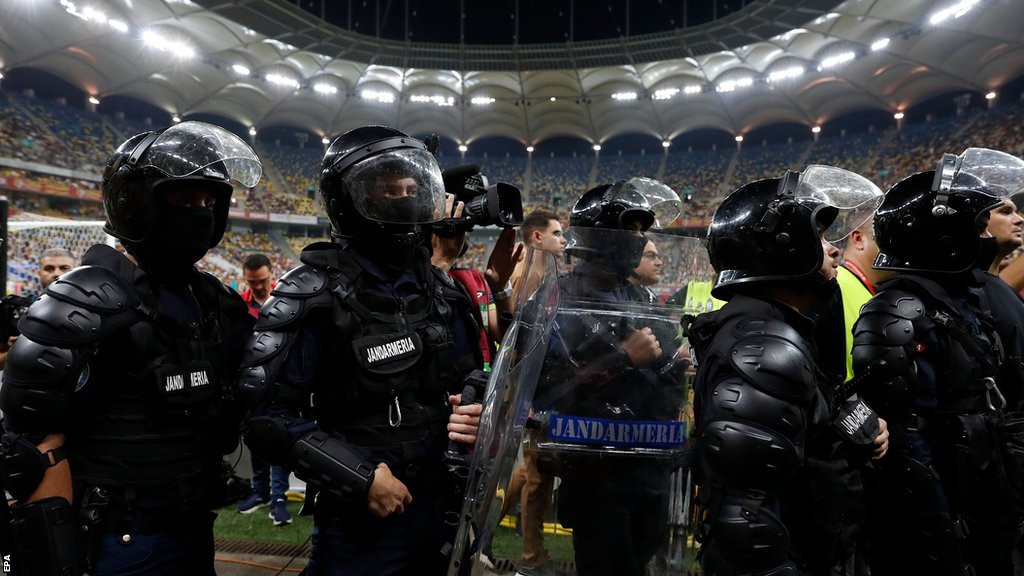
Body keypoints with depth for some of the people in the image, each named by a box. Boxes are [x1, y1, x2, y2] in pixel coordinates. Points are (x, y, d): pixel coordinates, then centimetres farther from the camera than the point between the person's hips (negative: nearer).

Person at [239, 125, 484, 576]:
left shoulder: (440, 289, 5)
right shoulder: (311, 295, -13)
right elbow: (265, 415, -16)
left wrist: (473, 411, -7)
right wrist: (359, 478, -19)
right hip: (360, 522, -5)